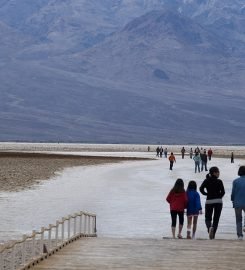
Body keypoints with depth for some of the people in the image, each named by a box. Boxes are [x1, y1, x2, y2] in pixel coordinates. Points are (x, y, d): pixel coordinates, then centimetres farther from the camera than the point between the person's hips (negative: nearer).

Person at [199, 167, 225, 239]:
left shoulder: (206, 181, 1)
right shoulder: (219, 181, -5)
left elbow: (201, 189, -9)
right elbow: (223, 192, -7)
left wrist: (206, 194, 7)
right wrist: (218, 197, 11)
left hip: (209, 201, 1)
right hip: (218, 202, -1)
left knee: (208, 218, 9)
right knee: (216, 218, 7)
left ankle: (210, 227, -24)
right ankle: (213, 234, 0)